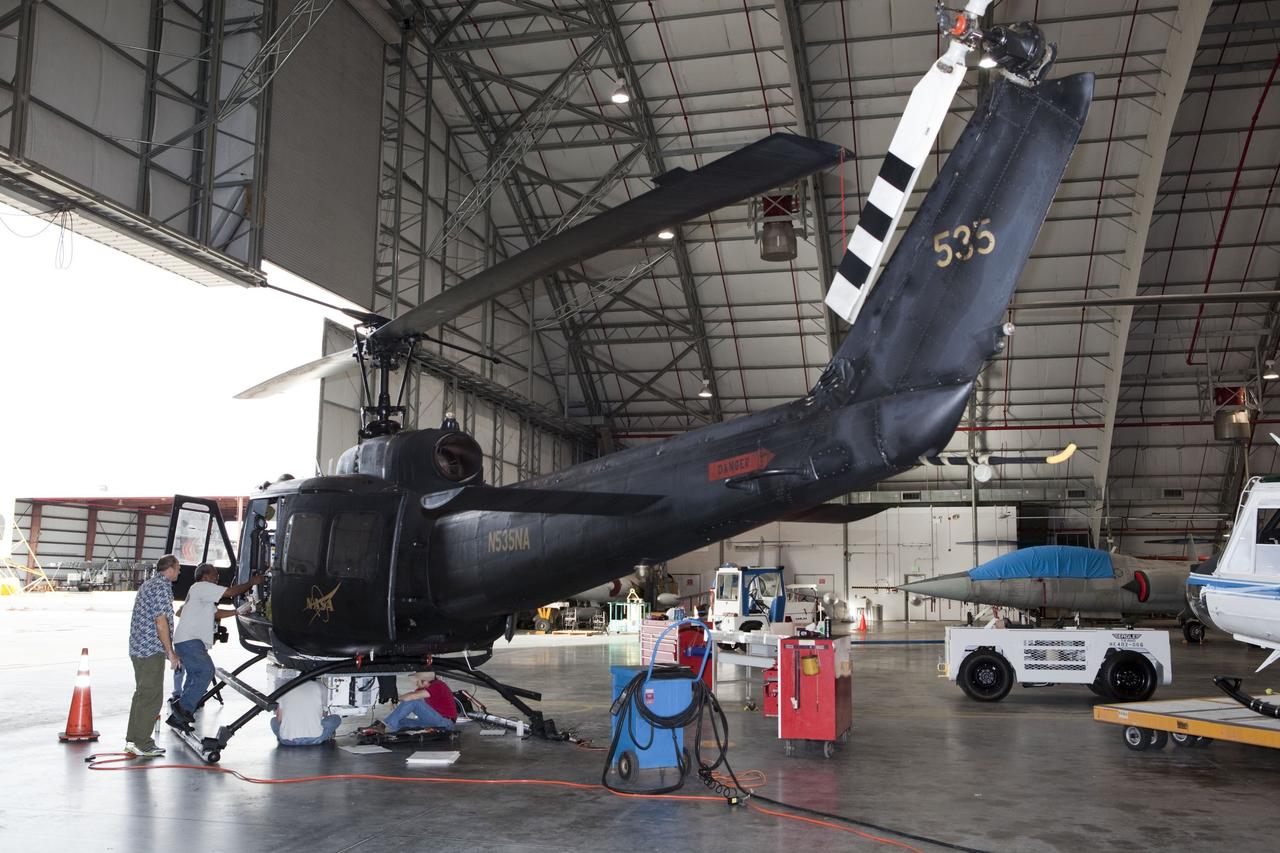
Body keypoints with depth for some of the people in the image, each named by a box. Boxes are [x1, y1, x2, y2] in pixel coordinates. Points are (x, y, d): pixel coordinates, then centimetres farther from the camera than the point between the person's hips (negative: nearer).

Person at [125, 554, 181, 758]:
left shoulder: (148, 584, 17)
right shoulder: (162, 587, -14)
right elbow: (161, 621, -19)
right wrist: (170, 653, -14)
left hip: (138, 648, 10)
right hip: (152, 650, -10)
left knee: (141, 694, 16)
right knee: (152, 697, -4)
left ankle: (132, 740, 21)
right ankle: (142, 744, 0)